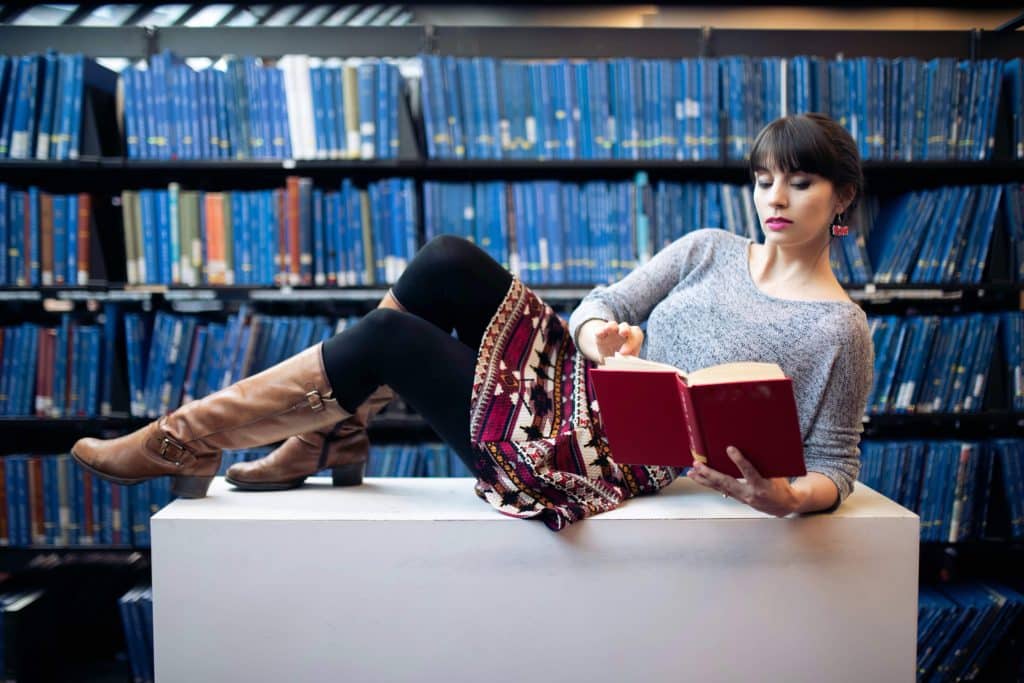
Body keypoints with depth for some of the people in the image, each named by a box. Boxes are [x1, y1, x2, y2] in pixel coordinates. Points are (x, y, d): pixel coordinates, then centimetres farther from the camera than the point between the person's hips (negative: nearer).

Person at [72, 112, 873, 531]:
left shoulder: (838, 329, -3)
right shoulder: (711, 249, 12)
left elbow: (834, 468, -2)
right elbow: (601, 303, 8)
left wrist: (783, 496, -25)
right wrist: (600, 333, -17)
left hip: (610, 463, -6)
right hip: (574, 385, 6)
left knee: (392, 337, -16)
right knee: (446, 263, -16)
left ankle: (183, 442, -1)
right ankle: (323, 446, -1)